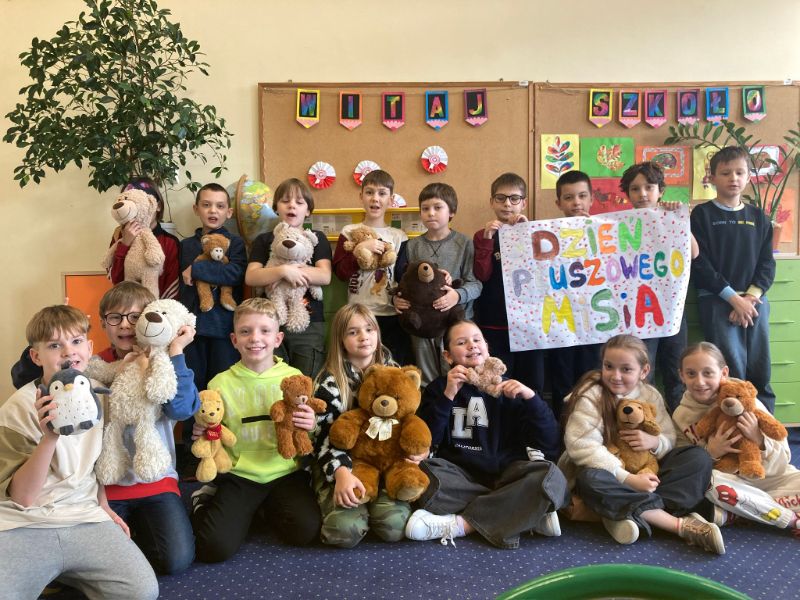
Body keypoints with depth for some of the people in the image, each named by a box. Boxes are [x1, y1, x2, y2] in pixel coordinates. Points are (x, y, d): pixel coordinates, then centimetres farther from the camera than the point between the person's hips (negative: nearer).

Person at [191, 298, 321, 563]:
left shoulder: (294, 378, -1)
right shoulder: (221, 384, -1)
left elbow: (308, 433, 7)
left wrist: (312, 426, -16)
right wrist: (202, 434, -15)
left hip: (285, 472, 1)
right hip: (238, 475, -1)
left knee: (306, 530, -21)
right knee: (215, 547, -18)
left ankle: (261, 509, 11)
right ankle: (206, 501, 16)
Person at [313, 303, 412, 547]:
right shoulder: (329, 381, -5)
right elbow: (324, 436, -9)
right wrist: (341, 472, -27)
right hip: (345, 465, -2)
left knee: (394, 526, -25)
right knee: (345, 529, -28)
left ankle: (372, 505, 9)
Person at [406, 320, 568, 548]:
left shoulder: (507, 388, 11)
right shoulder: (439, 388, 11)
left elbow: (549, 443, 2)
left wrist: (530, 397, -12)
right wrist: (447, 396, -14)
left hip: (504, 474, 0)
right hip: (459, 476, 0)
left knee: (550, 477, -28)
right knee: (422, 476, -32)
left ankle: (459, 525, -24)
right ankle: (529, 515, -20)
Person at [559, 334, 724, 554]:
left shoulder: (650, 395, 1)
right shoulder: (591, 395, -16)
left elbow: (670, 439, 3)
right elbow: (582, 447, -26)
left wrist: (655, 442, -23)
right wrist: (628, 479, -31)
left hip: (645, 470, 5)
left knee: (699, 458, -12)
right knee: (591, 480, -39)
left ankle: (631, 512, -29)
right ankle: (681, 524, -33)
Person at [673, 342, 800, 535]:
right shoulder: (681, 416, -4)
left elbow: (781, 461, -5)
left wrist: (759, 439, -25)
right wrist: (709, 453, -22)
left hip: (764, 476, 0)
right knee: (708, 482, -34)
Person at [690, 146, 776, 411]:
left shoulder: (759, 217, 14)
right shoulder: (702, 214, 1)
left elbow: (767, 263, 9)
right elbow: (698, 263, -7)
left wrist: (752, 296, -9)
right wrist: (734, 297, -12)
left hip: (755, 300, 4)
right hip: (717, 300, -4)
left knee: (760, 374, 5)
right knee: (732, 374, -9)